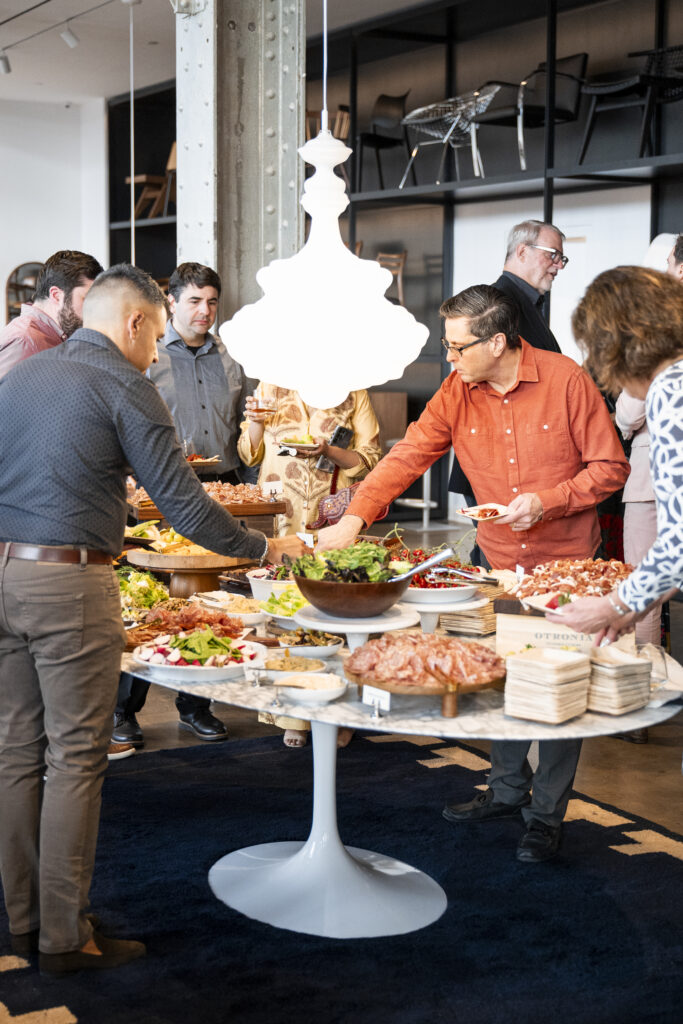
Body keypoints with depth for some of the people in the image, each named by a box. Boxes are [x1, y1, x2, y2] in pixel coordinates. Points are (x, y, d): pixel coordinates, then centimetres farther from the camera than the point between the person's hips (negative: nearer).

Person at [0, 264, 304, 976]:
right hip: (69, 582, -7)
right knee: (75, 758, 1)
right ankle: (65, 937, 7)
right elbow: (183, 505, -9)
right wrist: (265, 548, 2)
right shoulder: (124, 389, -7)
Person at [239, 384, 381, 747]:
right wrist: (254, 422, -1)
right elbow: (249, 454, 18)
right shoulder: (270, 387, 14)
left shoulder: (353, 393, 8)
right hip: (280, 512, 2)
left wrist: (328, 451, -13)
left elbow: (369, 459, 4)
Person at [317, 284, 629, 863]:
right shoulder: (456, 393, -3)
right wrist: (355, 517, -14)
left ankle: (547, 814, 14)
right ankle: (508, 789, 29)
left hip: (566, 560, -4)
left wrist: (547, 500, -20)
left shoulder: (566, 381, -14)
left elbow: (610, 467, -8)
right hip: (499, 561, 4)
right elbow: (409, 456, -3)